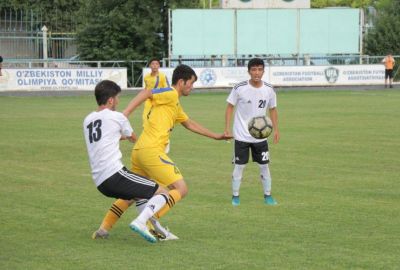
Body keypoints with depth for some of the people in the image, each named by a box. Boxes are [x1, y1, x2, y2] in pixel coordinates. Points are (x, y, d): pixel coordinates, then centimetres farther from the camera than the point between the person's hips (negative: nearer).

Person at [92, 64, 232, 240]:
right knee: (181, 189, -8)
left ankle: (104, 228, 18)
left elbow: (190, 124, 40)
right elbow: (145, 94, -17)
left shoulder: (176, 106, 26)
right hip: (152, 151, -10)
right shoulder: (170, 94, -4)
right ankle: (153, 215, -24)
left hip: (139, 151, 10)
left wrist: (215, 136, 45)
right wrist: (125, 114, -28)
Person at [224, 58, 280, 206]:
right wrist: (227, 128, -10)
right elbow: (230, 107, -3)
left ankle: (267, 195, 17)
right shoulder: (239, 88, -13)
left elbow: (273, 109, 9)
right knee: (239, 166, 1)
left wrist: (276, 129, 3)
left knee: (264, 166, 5)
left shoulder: (269, 90, -4)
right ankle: (235, 196, 13)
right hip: (241, 136, -2)